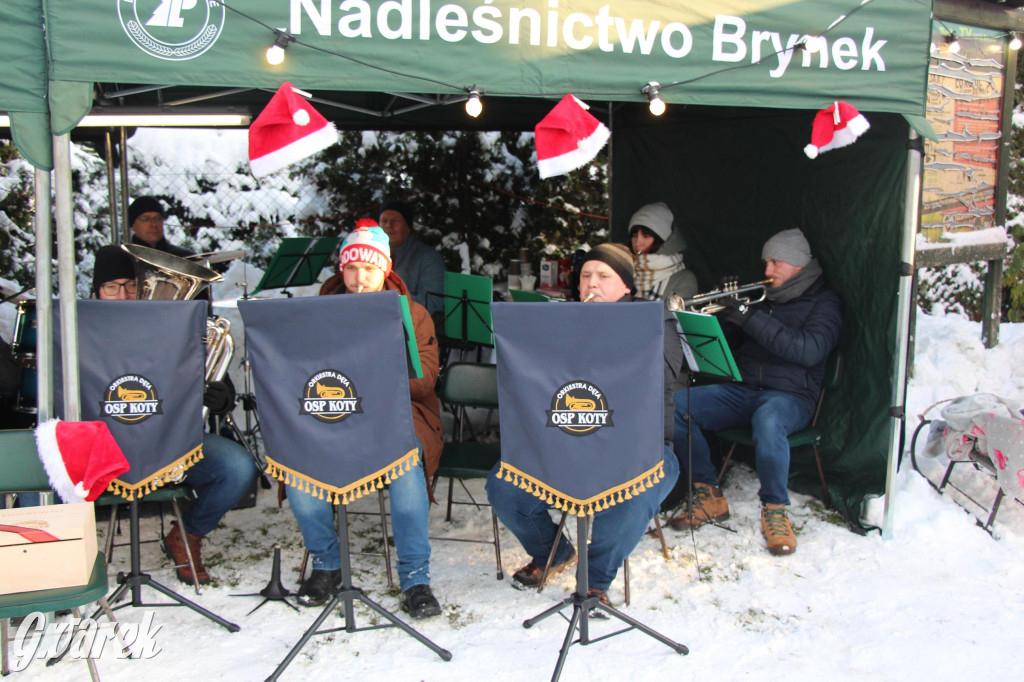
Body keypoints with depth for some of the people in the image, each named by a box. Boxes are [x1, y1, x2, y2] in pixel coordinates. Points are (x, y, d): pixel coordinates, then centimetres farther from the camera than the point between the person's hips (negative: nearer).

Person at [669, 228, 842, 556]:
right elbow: (726, 342, 20)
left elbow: (809, 350, -17)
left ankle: (775, 508, -20)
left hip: (790, 396, -5)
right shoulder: (761, 296, 21)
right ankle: (710, 496, -8)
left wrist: (750, 317, -20)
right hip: (740, 390, 6)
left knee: (767, 419, -42)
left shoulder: (824, 301, 3)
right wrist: (722, 308, -1)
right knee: (675, 405, -19)